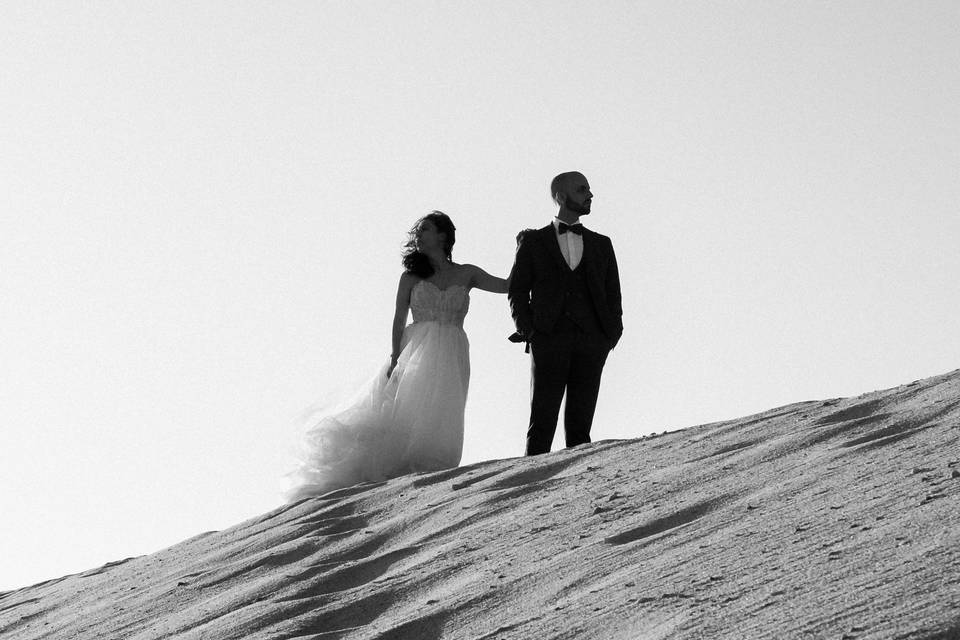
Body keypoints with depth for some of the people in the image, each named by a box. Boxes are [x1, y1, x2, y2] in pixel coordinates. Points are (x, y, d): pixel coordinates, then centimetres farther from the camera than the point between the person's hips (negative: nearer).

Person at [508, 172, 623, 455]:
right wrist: (527, 330, -7)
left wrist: (612, 333, 0)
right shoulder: (533, 241, 13)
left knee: (580, 426, -2)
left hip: (590, 341, 2)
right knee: (542, 423, -7)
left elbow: (612, 293, 17)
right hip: (549, 341, -2)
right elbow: (517, 291, 8)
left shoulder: (601, 244, 21)